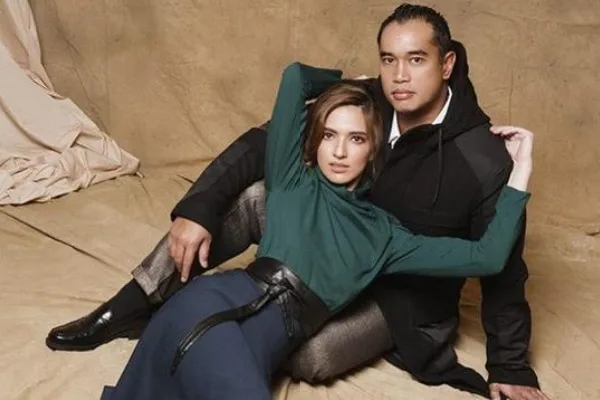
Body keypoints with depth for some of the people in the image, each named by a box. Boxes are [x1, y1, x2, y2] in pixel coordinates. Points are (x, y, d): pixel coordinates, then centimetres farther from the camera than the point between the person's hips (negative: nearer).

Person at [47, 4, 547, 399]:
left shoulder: (485, 162, -25)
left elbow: (502, 269, -15)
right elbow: (263, 143, -13)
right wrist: (198, 208, -26)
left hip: (403, 295, -4)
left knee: (310, 353, -31)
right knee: (248, 198, -19)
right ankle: (131, 310, -11)